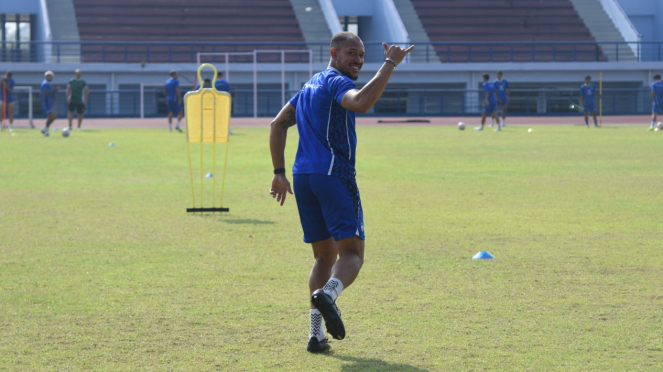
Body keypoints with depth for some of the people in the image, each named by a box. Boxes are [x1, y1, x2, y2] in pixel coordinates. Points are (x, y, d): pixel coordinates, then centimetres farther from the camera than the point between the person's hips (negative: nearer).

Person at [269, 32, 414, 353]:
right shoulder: (337, 82, -6)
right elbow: (360, 103, -29)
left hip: (302, 178, 8)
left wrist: (279, 173, 25)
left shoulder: (309, 86, 22)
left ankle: (316, 334, 3)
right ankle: (327, 293, -38)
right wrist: (389, 65, -25)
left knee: (324, 256, 13)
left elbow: (278, 125, 25)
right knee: (352, 252, -7)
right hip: (333, 175, -8)